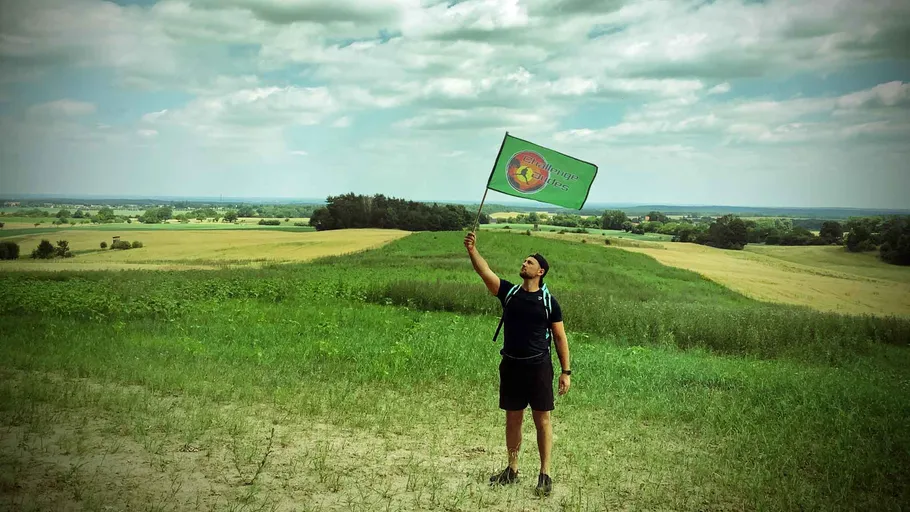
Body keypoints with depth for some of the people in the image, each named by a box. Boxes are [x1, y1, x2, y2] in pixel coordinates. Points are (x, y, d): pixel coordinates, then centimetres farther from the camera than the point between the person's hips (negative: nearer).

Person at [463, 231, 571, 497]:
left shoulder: (549, 302, -2)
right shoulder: (509, 292, 2)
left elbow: (560, 337, 1)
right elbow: (485, 271, -13)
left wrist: (566, 371, -4)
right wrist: (472, 250, -30)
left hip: (539, 366, -3)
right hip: (511, 365, 3)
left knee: (542, 419, 2)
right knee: (513, 418, 12)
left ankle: (545, 474, 11)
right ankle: (512, 470, 25)